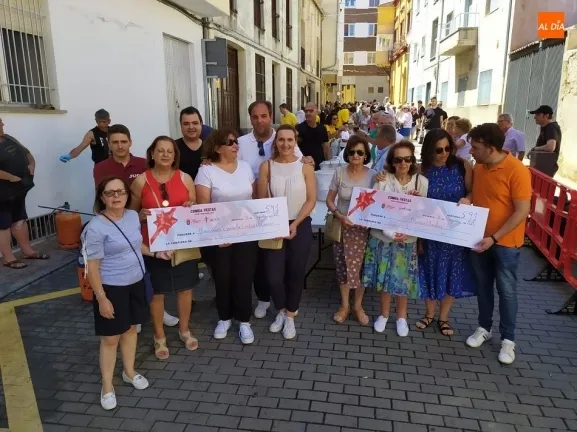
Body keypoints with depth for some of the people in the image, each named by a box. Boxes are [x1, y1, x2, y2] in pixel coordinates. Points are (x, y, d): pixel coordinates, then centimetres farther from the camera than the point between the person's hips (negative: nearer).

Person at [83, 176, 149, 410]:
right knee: (110, 338, 7)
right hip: (111, 288, -6)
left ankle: (129, 371, 42)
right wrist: (101, 298, -18)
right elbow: (92, 267, -18)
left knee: (131, 328, 21)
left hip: (136, 282, 6)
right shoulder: (96, 227, -21)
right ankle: (107, 387, 26)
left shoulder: (133, 216, -2)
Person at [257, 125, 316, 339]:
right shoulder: (266, 166, -2)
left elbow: (311, 200, -5)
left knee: (296, 273, 9)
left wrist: (295, 224, -14)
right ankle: (281, 311, 28)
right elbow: (262, 200, -2)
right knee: (273, 276, -2)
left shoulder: (305, 166, -4)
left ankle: (290, 316, 31)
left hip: (300, 226, 0)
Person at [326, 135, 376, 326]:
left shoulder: (373, 175, -6)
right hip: (342, 227, 0)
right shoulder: (339, 172, -5)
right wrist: (338, 215, -17)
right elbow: (329, 200, -1)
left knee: (361, 267, 7)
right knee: (343, 267, 8)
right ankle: (344, 305, 28)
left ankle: (358, 306, 28)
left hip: (363, 228, 0)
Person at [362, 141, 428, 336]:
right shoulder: (383, 180, -7)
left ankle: (401, 316, 33)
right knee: (384, 277, 12)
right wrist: (389, 231, -23)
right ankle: (384, 314, 33)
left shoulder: (421, 181, -5)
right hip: (383, 237, 0)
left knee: (402, 279, 11)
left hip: (407, 239, 0)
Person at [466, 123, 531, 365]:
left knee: (506, 290, 7)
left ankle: (508, 339, 22)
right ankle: (484, 328, 33)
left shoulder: (517, 171, -20)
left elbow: (522, 212, -20)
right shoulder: (478, 167, 0)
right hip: (479, 238, 6)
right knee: (483, 286, 16)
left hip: (506, 242, -5)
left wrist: (494, 238, -23)